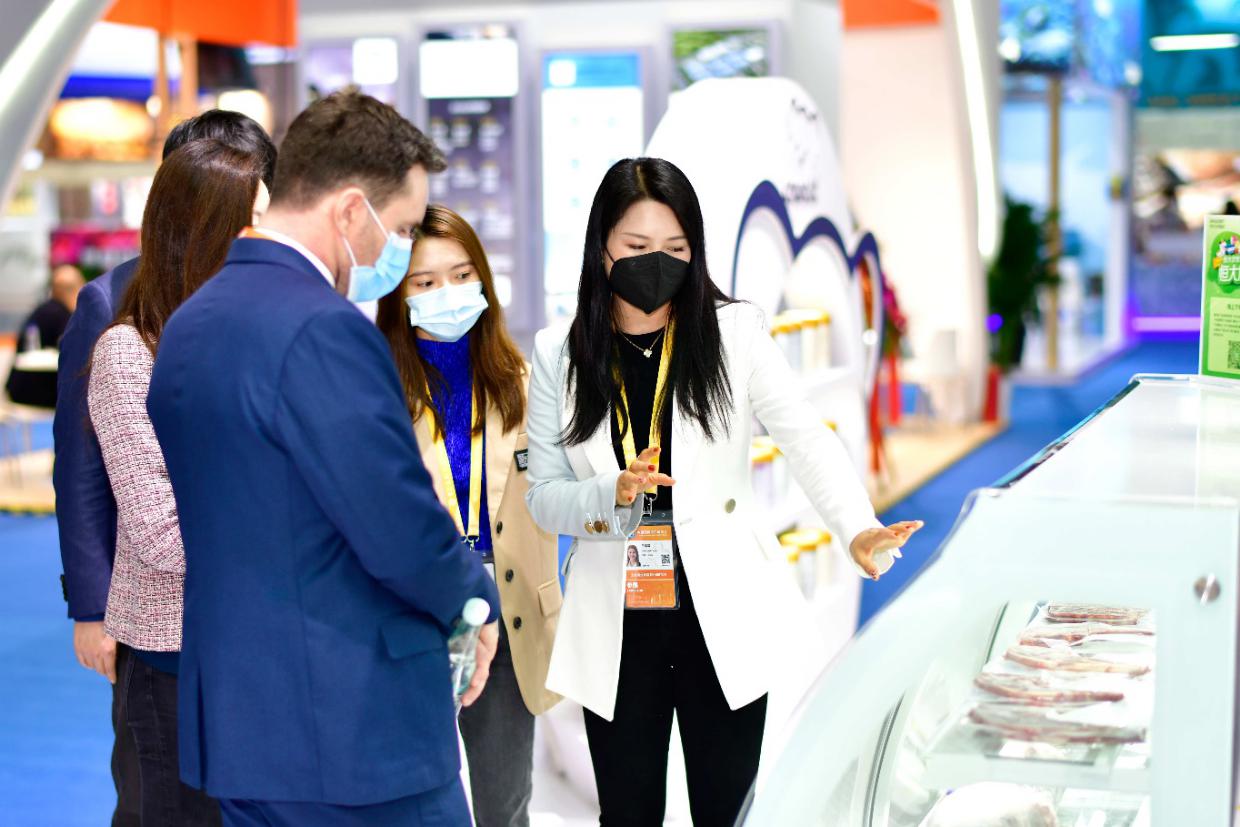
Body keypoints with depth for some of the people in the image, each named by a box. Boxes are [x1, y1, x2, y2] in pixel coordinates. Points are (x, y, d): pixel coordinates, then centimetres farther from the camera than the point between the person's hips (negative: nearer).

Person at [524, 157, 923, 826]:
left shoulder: (733, 333, -2)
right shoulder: (559, 357, 1)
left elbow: (806, 438, -14)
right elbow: (544, 497, 1)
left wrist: (858, 527, -31)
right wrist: (613, 493, -19)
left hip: (722, 619, -1)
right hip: (618, 627, 1)